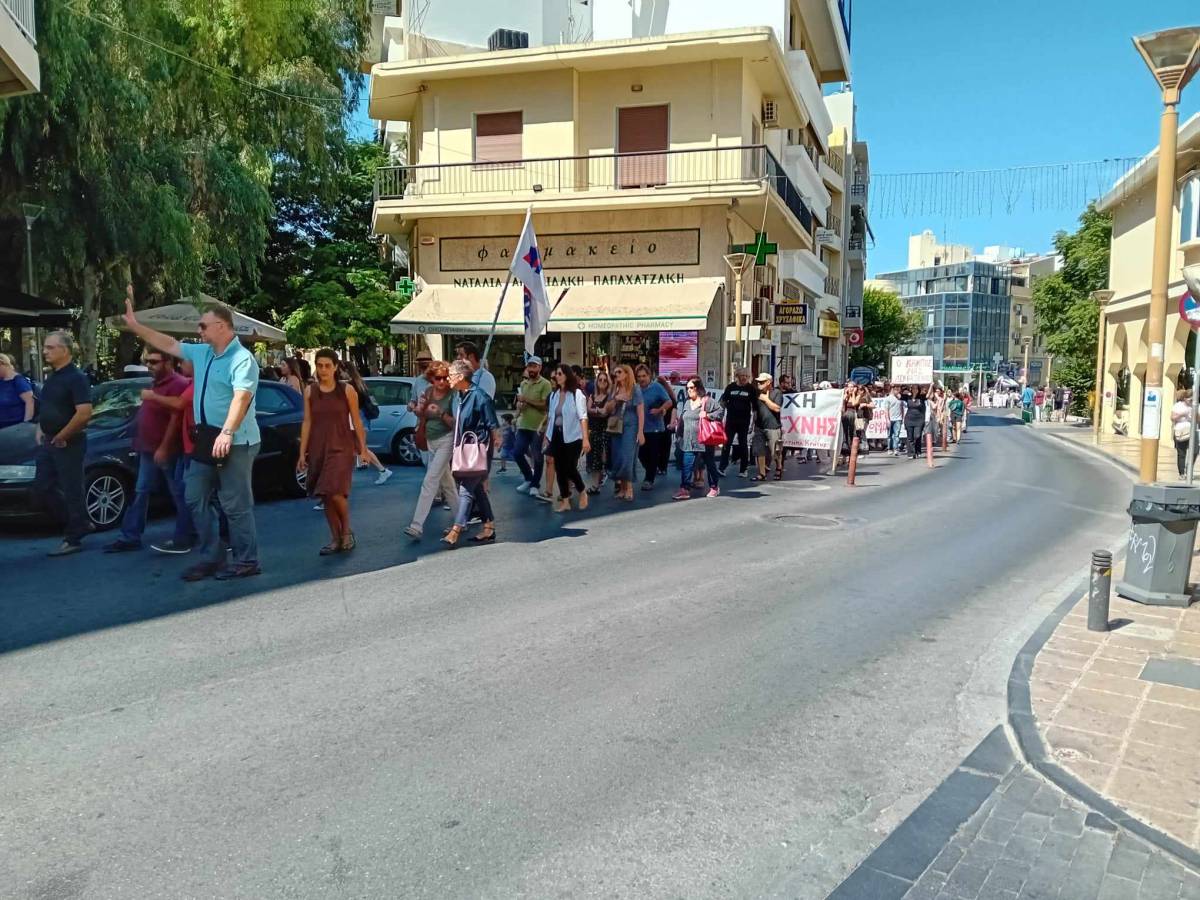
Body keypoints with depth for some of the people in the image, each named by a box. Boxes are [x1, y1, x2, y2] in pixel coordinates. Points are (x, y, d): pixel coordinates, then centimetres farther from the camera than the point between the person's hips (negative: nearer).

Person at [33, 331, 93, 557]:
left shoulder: (76, 378, -16)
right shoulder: (53, 377, 12)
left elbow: (84, 414, -25)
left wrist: (61, 437, -18)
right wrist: (40, 430, 11)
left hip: (69, 444, -9)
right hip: (49, 442, 10)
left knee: (72, 490, -1)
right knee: (43, 486, 12)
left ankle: (73, 539, 7)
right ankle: (80, 523, 22)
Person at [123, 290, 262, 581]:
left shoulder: (242, 358, -14)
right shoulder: (202, 353, 13)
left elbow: (241, 397, -26)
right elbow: (169, 344, 24)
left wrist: (227, 432, -36)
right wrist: (135, 325, 19)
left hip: (235, 442, -9)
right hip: (205, 439, 9)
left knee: (236, 505, -4)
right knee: (196, 500, 12)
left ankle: (246, 562, 5)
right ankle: (211, 557, 20)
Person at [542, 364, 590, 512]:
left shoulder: (577, 394, -8)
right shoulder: (554, 395, 9)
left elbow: (583, 417, -14)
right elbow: (550, 417, 14)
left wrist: (585, 438, -23)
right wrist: (546, 436, 12)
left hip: (572, 436, -5)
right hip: (557, 436, 5)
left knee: (570, 468, -6)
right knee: (559, 469, 4)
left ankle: (582, 492, 21)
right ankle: (565, 501, 13)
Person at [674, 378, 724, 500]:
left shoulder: (708, 401, -6)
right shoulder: (687, 403, 14)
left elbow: (721, 411, -9)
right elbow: (682, 420, 22)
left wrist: (708, 415, -19)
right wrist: (681, 435, 18)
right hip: (689, 441, 5)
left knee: (710, 464, 10)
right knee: (687, 465, -4)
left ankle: (714, 487, 25)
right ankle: (684, 489, -5)